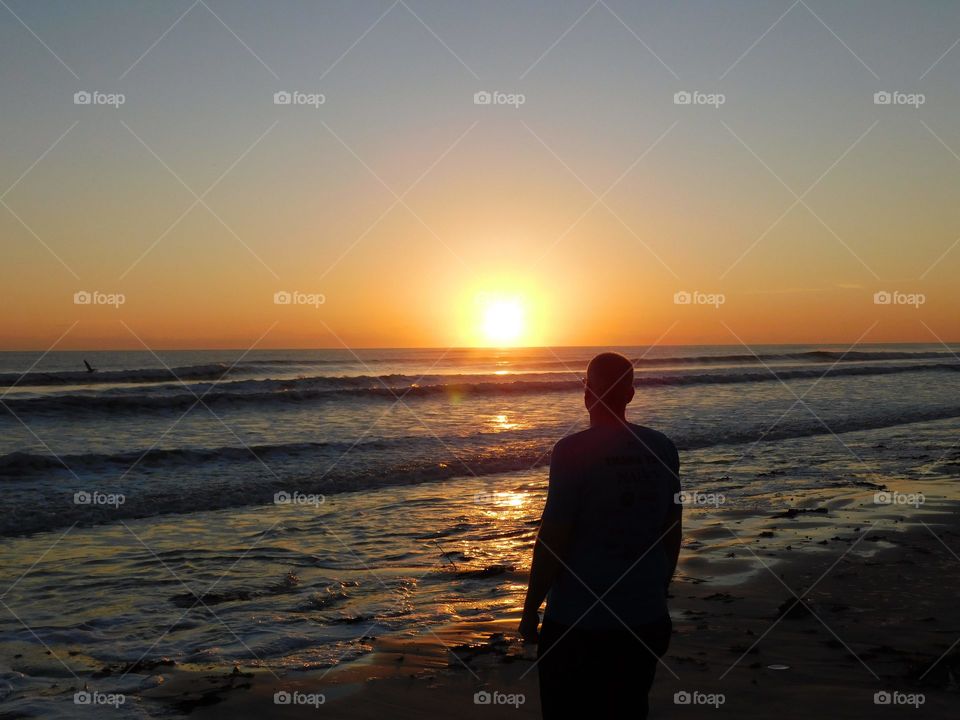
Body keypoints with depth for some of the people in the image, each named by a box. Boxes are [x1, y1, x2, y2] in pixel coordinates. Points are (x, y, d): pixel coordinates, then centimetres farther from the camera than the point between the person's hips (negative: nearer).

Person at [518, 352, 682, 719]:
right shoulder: (662, 448, 2)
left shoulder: (574, 450, -14)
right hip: (646, 619, 5)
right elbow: (673, 532, 10)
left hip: (579, 620, -5)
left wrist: (530, 609, -3)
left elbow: (553, 538, -14)